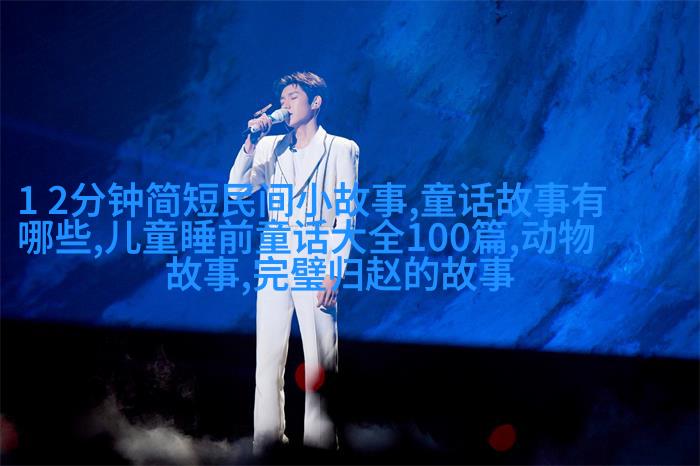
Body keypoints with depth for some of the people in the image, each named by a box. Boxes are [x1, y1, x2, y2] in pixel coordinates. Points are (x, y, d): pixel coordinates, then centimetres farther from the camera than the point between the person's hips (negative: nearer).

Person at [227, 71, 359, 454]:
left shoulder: (341, 149, 3)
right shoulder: (270, 147, 13)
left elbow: (345, 216, -2)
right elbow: (237, 191, 5)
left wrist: (334, 274, -9)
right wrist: (251, 142, -2)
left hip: (316, 269, -3)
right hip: (273, 266, 4)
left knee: (320, 365, -3)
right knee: (267, 361, 4)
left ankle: (320, 444, 7)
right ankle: (266, 442, 14)